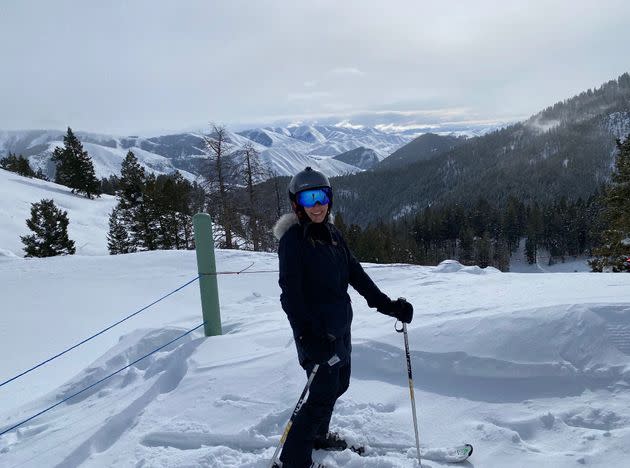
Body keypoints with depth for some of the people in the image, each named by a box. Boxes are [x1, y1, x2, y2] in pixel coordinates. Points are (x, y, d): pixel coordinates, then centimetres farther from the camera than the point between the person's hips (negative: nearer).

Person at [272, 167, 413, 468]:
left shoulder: (332, 234, 7)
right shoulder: (293, 239, -16)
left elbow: (356, 274, 9)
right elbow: (291, 292, -22)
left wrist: (388, 305, 4)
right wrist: (306, 336, -30)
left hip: (340, 326, 8)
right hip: (317, 331, -8)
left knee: (339, 384, 20)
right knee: (323, 394, -4)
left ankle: (318, 436, 44)